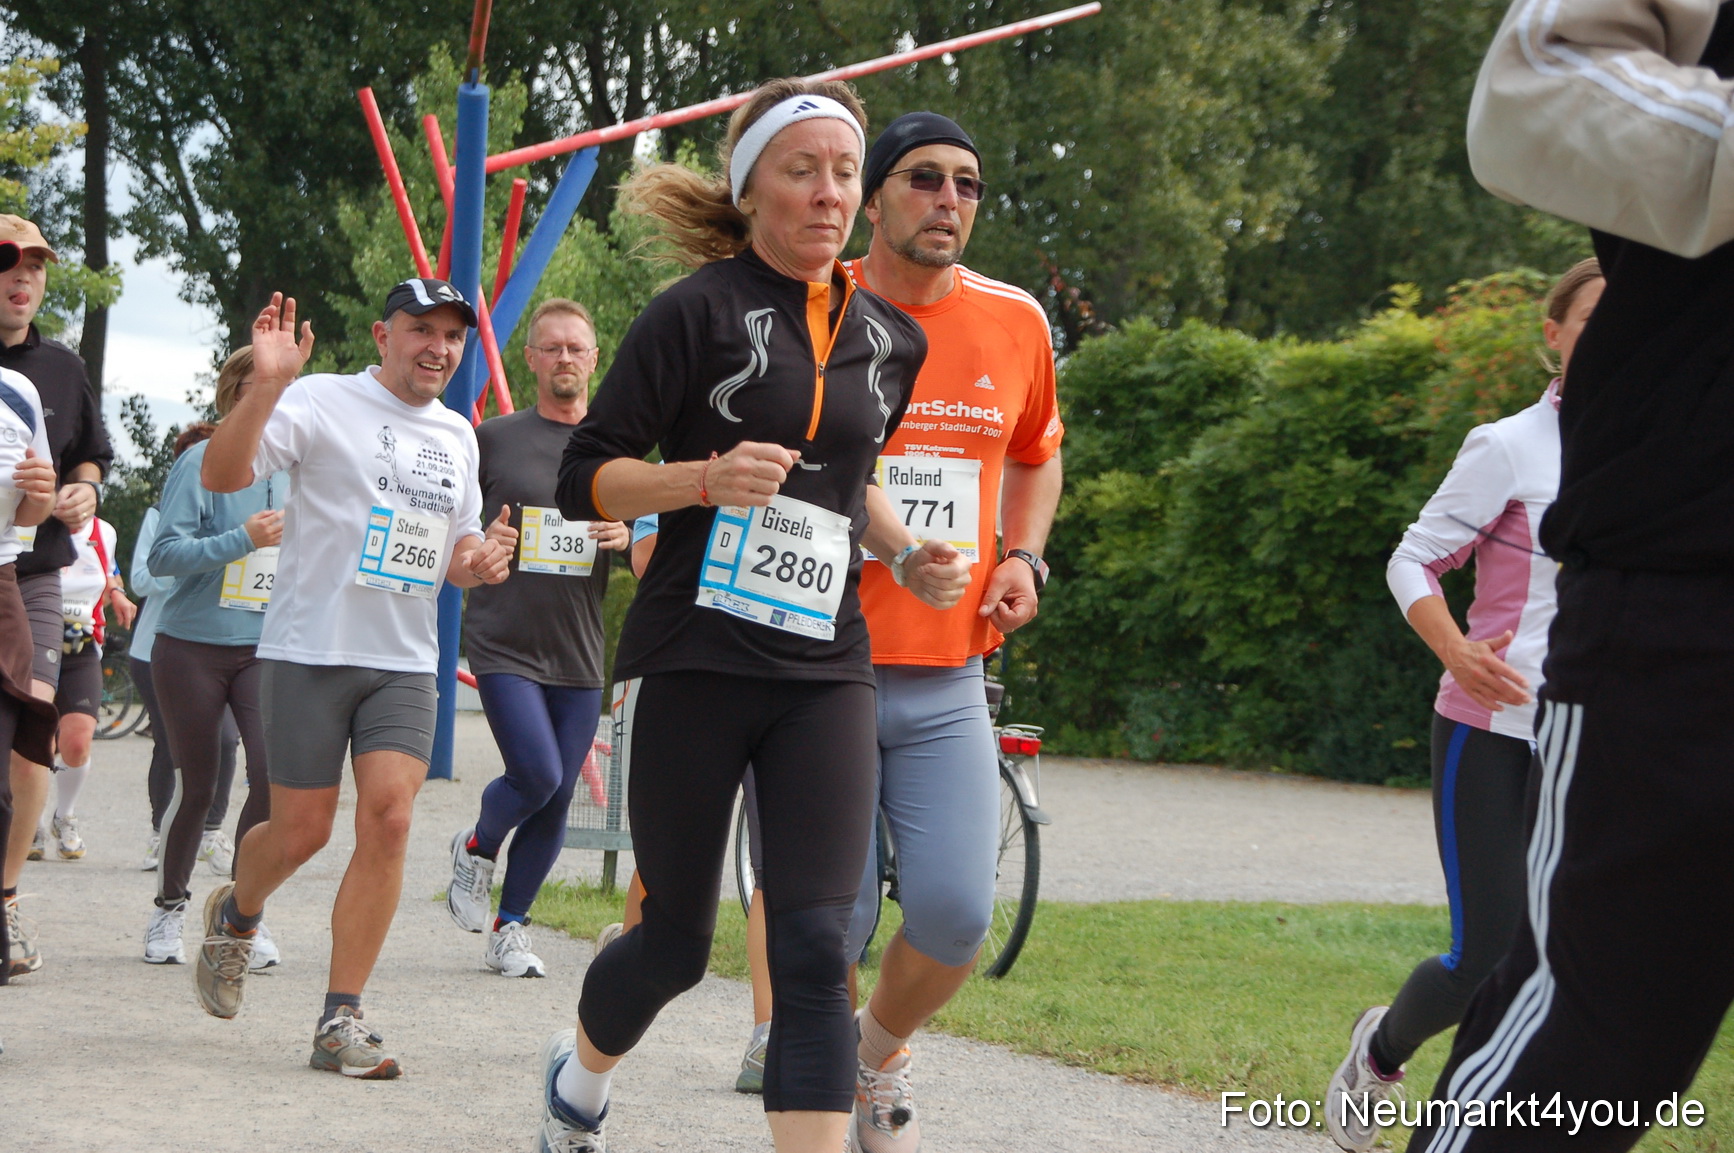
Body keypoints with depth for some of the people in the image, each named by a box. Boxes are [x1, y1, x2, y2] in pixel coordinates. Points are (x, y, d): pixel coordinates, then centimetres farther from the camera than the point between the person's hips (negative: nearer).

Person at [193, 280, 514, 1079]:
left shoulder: (457, 436, 14)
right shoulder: (322, 403, -5)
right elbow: (221, 476, -18)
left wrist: (479, 563, 1)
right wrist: (266, 385, -32)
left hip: (404, 662, 4)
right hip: (309, 651, -4)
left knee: (388, 819, -12)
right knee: (303, 828, 1)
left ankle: (341, 1020, -7)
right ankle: (236, 916, 37)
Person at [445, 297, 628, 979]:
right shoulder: (495, 439, 3)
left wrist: (626, 537, -7)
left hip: (579, 652, 3)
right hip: (504, 642, -3)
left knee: (556, 803, 4)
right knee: (537, 775, -18)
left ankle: (509, 929, 18)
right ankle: (476, 848, 13)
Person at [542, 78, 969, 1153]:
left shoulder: (892, 339, 11)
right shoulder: (701, 310, -5)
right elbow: (586, 478, -6)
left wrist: (908, 552, 10)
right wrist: (706, 477, -22)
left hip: (823, 672, 4)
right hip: (692, 663, -3)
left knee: (815, 945, -10)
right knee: (677, 942, 7)